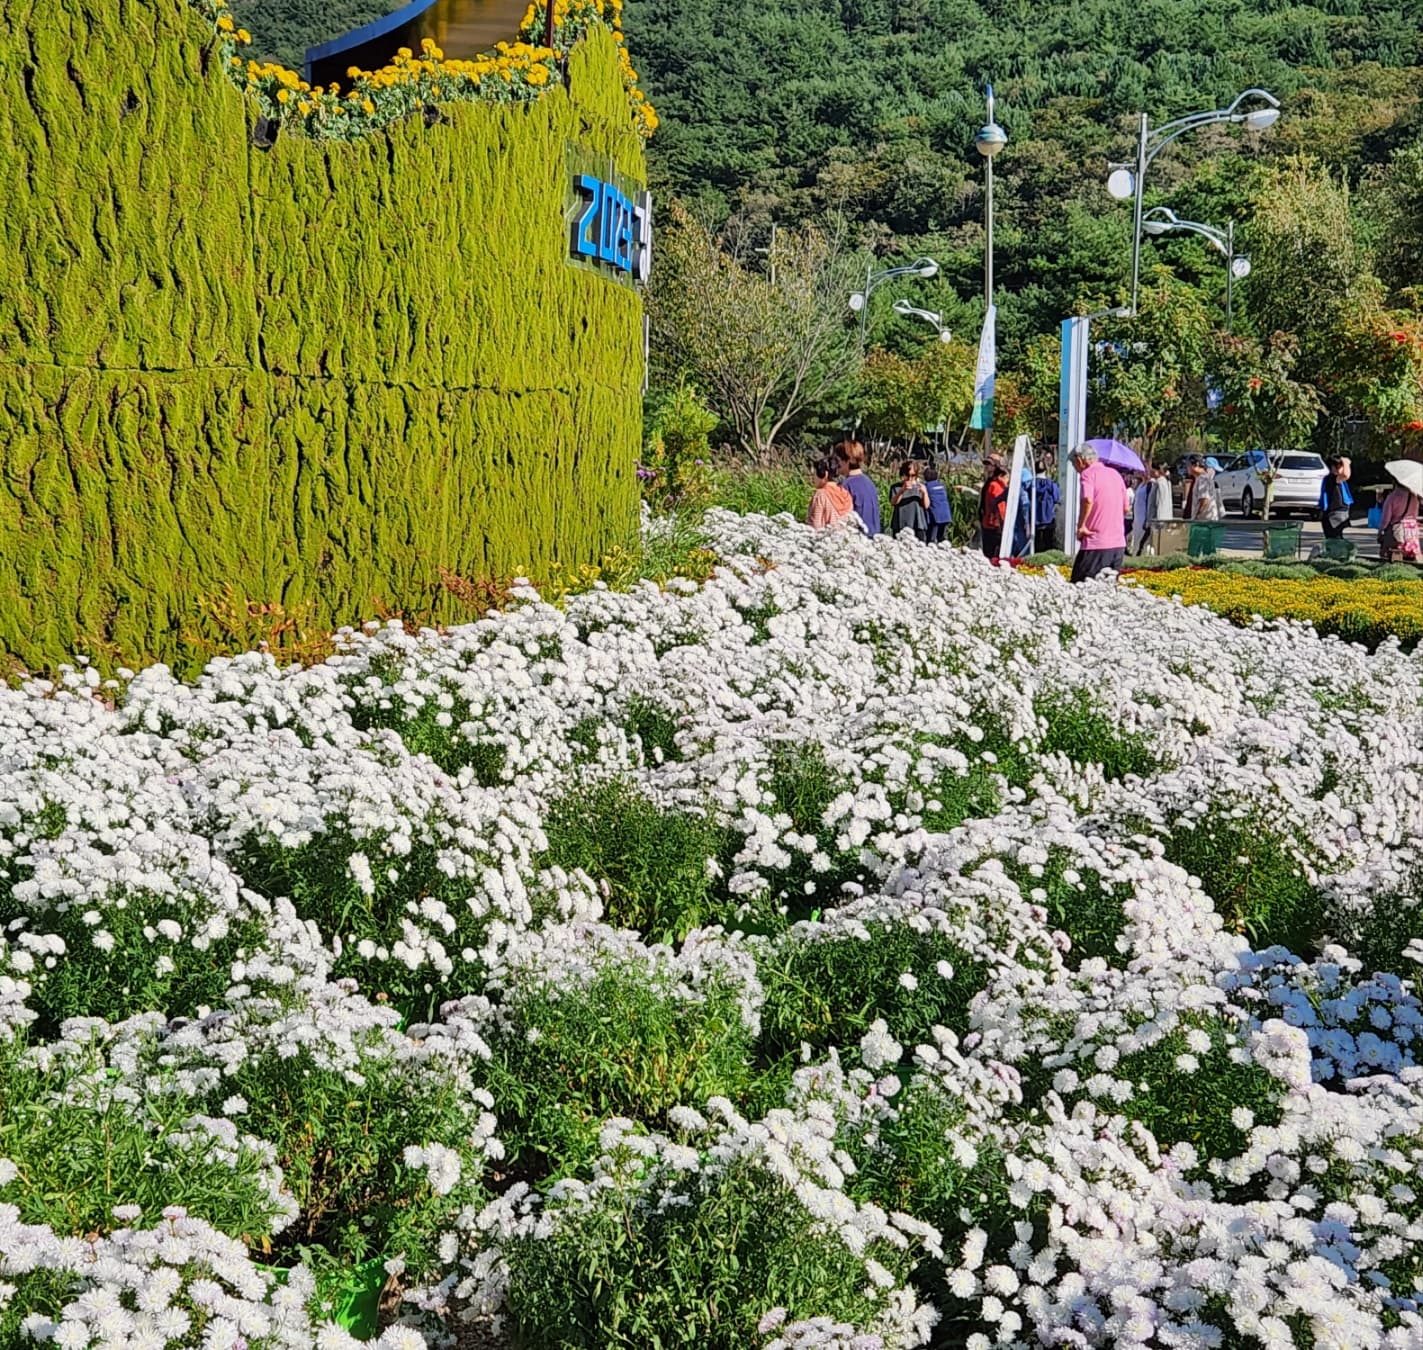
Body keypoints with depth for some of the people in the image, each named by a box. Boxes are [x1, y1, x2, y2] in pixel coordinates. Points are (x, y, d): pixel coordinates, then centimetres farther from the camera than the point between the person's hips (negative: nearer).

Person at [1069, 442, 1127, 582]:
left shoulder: (1088, 473, -7)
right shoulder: (1115, 474, 15)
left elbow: (1088, 500, -24)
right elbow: (1125, 508, 19)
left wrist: (1081, 526, -14)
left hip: (1095, 544, -7)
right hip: (1119, 543, 7)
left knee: (1080, 585, -4)